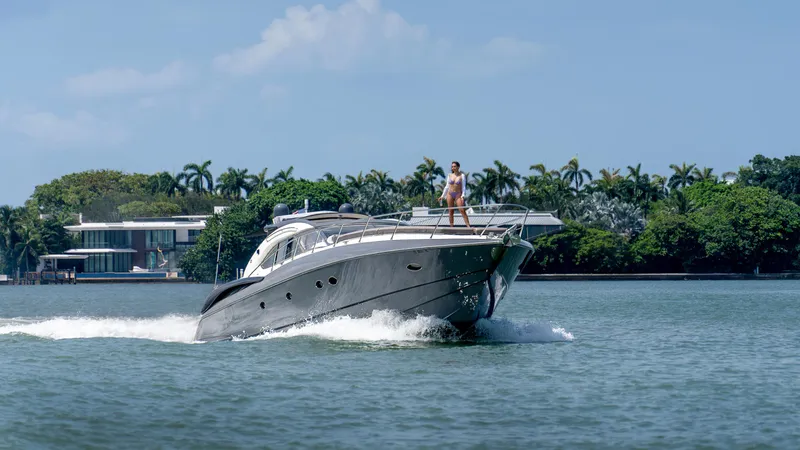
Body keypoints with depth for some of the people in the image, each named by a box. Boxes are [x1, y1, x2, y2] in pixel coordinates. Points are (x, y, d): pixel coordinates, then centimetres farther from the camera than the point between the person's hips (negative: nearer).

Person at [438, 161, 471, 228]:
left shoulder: (462, 176, -1)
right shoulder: (450, 175, 8)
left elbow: (463, 187, -3)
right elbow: (447, 186, 15)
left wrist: (462, 195, -16)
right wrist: (442, 196, 13)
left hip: (458, 194, -4)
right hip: (450, 194, 4)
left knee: (462, 211, -14)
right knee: (451, 211, 3)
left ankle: (468, 226, -19)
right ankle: (451, 227, 7)